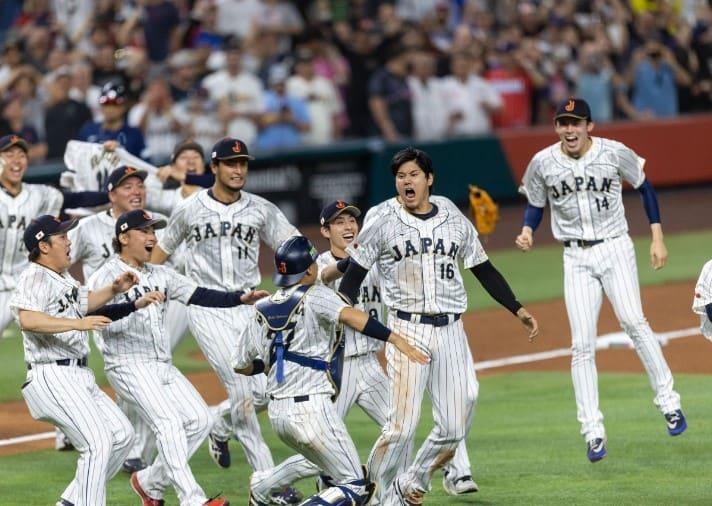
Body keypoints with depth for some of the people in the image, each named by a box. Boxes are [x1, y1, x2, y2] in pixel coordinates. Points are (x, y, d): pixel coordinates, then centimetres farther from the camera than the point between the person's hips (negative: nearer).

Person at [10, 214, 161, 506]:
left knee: (121, 434, 9)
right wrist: (78, 323, -33)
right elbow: (27, 320, -30)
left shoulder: (63, 279, 19)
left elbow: (86, 300, 37)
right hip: (53, 378, -10)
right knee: (98, 442, -17)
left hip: (79, 377, 10)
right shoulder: (34, 277, -12)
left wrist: (114, 289, 18)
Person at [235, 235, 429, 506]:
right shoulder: (315, 296, -6)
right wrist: (395, 339, -32)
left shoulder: (262, 310, 11)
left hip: (276, 412, 8)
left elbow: (241, 365, 18)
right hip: (312, 409, -8)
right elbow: (349, 315, -27)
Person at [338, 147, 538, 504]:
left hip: (450, 331, 4)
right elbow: (354, 274, 1)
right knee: (401, 426, -12)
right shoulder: (382, 220, 1)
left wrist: (518, 310, 11)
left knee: (454, 429, 0)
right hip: (407, 328, -4)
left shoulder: (454, 219, 10)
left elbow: (484, 271, 17)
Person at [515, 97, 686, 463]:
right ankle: (593, 431, -1)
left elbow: (644, 187, 7)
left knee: (633, 322, -21)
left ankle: (668, 402, -7)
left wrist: (657, 237, 2)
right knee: (582, 345, -4)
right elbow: (535, 204, 11)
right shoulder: (542, 163, -3)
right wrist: (527, 231, -10)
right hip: (576, 258, 2)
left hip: (615, 248, -2)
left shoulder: (615, 153, -7)